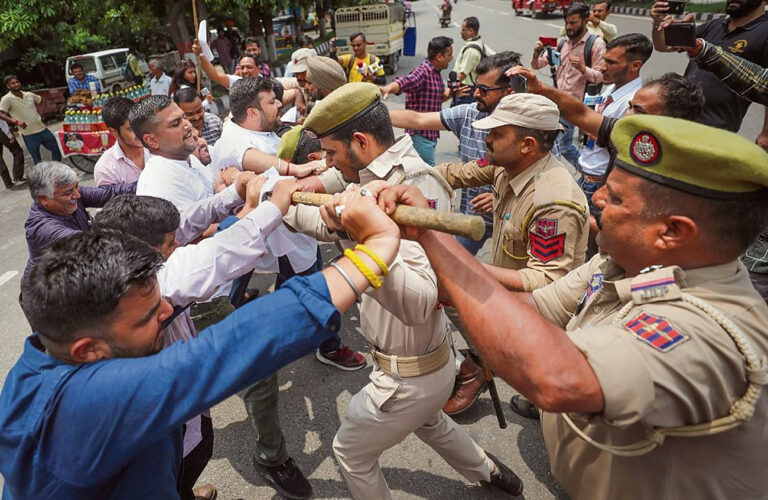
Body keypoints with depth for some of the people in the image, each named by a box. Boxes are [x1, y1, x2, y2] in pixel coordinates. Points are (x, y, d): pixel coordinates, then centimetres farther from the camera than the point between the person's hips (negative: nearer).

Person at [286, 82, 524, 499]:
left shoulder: (415, 187, -30)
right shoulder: (384, 179, -1)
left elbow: (418, 304, -39)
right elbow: (332, 224, 8)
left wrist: (365, 244, -52)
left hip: (408, 378, -9)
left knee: (351, 451, 17)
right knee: (428, 421, 37)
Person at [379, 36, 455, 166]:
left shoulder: (436, 73, 13)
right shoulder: (423, 72, -18)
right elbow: (403, 82, -36)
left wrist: (451, 92, 6)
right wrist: (388, 88, -58)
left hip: (431, 134, 10)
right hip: (420, 134, -10)